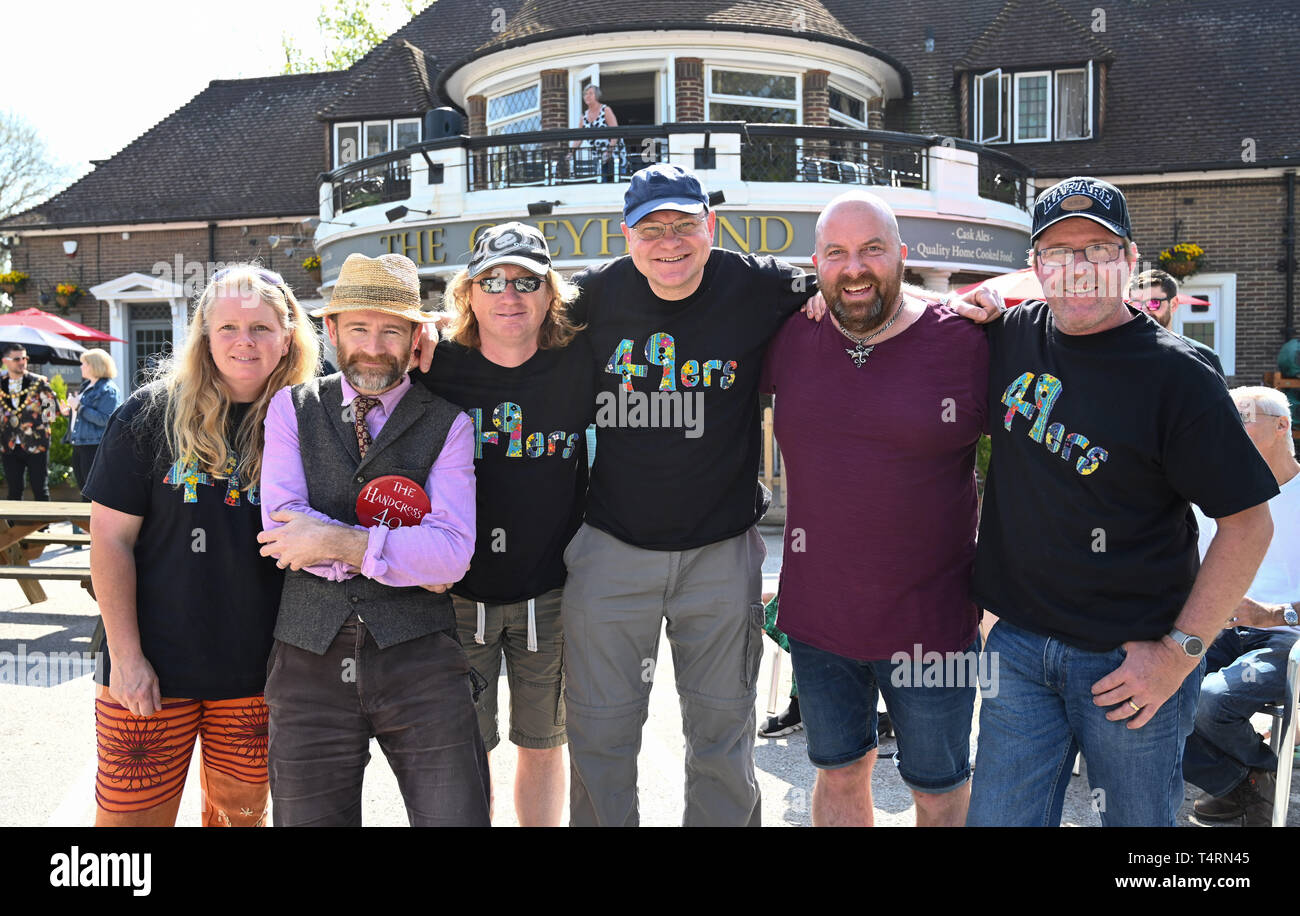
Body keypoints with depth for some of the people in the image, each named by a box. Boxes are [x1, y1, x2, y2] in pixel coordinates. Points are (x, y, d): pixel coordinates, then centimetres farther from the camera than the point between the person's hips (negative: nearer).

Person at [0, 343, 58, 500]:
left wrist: (33, 422, -5)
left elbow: (53, 410, 0)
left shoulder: (39, 382, 0)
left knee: (40, 490, 0)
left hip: (36, 445, -3)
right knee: (14, 492, 8)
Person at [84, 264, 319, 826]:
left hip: (257, 670, 2)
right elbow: (111, 539, -5)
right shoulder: (152, 413, -5)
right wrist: (126, 656, -9)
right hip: (151, 668, -2)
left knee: (240, 812, 15)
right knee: (130, 815, 6)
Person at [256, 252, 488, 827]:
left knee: (456, 815, -1)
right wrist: (407, 558, -9)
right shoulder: (291, 408, 9)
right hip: (309, 657, 2)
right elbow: (282, 527, -5)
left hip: (417, 655, -1)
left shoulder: (447, 423, 3)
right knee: (308, 818, 11)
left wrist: (340, 543, -16)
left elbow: (453, 552, -9)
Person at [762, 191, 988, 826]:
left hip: (931, 622, -3)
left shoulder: (968, 341, -10)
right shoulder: (789, 341, -1)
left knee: (941, 793, 15)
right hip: (816, 616, 3)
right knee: (839, 774, 20)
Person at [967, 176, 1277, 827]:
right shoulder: (1011, 337, 4)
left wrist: (1179, 653, -13)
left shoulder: (1175, 376, -10)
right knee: (996, 819, 9)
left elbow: (1248, 523, -10)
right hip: (1019, 645, 4)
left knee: (1137, 821, 12)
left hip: (1129, 660, -3)